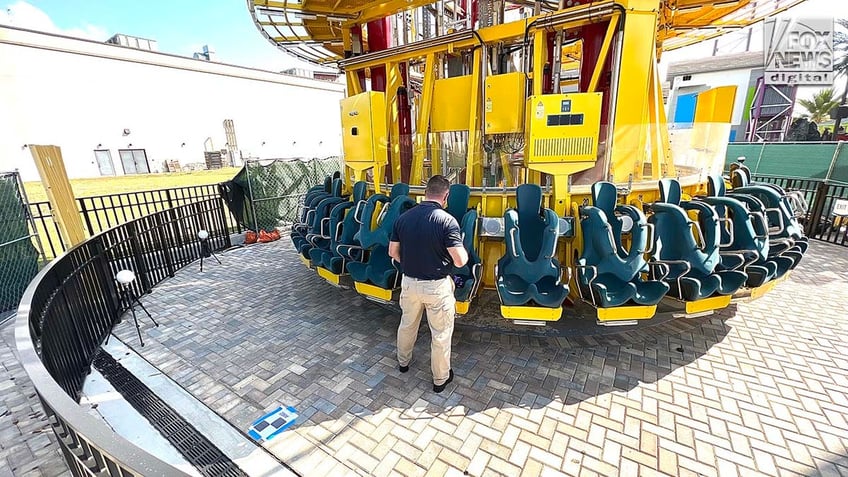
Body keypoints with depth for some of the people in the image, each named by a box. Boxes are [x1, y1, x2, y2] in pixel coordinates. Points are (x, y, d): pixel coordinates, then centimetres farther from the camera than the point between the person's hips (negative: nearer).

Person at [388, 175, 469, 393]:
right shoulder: (447, 220, -19)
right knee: (440, 334, 14)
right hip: (437, 286, -4)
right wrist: (465, 252, 2)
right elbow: (459, 261, -20)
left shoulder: (403, 217, -4)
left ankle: (403, 362, 50)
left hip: (409, 282, 5)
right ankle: (440, 379, 32)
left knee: (407, 324, 27)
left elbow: (393, 252, 4)